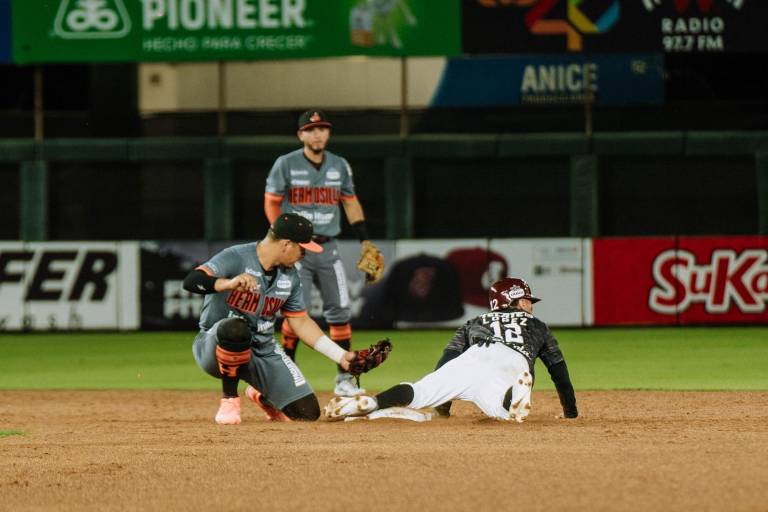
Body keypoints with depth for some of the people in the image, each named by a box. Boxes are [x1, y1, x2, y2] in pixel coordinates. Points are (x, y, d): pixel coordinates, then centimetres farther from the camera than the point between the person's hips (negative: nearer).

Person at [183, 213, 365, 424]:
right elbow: (191, 281, -32)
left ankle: (261, 395, 27)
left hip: (263, 352, 6)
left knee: (307, 412, -7)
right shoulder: (236, 258, -18)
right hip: (215, 348, -6)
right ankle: (229, 399, -19)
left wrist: (341, 356, 9)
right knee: (236, 328, -42)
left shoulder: (289, 276, 4)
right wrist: (229, 283, -50)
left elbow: (301, 322, 14)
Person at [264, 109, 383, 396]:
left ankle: (344, 378, 5)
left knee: (339, 310, 0)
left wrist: (365, 240, 6)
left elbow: (351, 203, 15)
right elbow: (271, 203, -1)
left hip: (328, 247, 4)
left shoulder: (339, 166, 9)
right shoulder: (286, 165, -3)